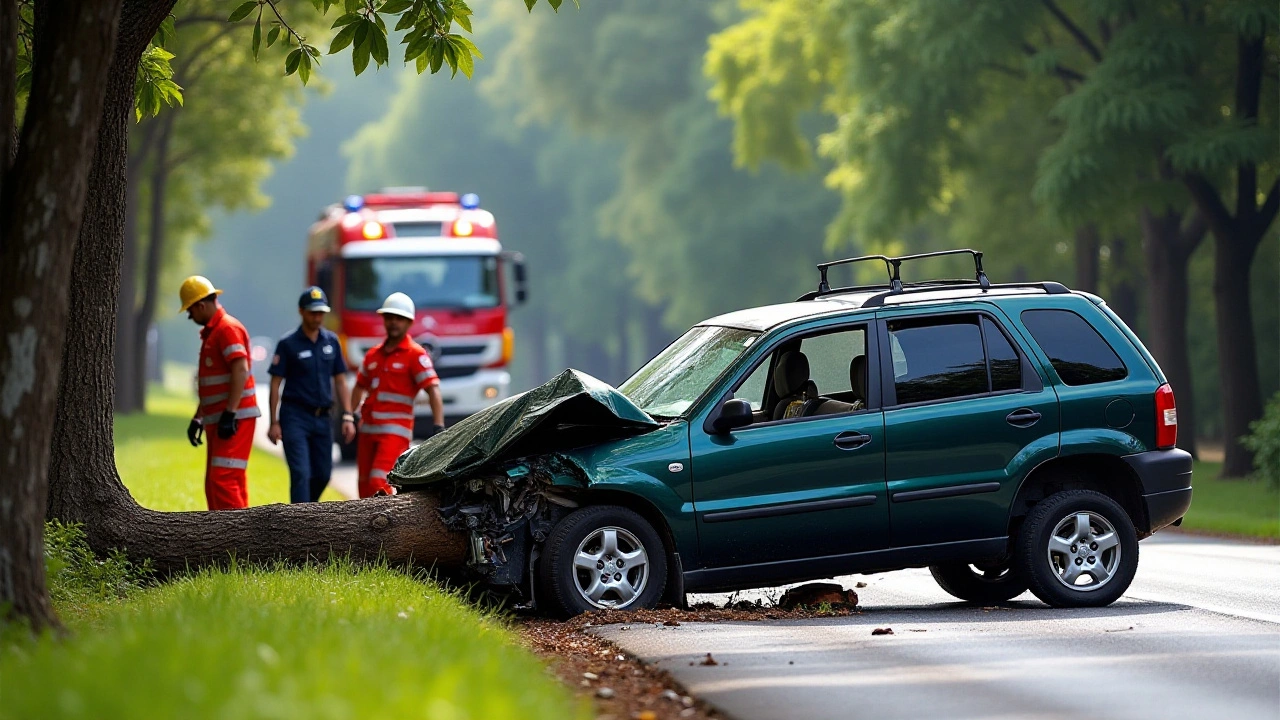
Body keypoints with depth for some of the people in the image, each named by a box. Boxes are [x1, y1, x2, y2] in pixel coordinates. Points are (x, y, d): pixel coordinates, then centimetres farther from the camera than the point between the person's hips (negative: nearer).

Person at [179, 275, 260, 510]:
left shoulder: (228, 329, -12)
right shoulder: (210, 332, 20)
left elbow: (240, 372, -23)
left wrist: (229, 414, -27)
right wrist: (198, 418, 28)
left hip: (234, 420, -11)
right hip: (218, 420, 11)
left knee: (223, 480, -16)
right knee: (213, 485, 11)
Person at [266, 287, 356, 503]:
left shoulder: (331, 342, 7)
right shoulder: (288, 344, -5)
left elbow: (340, 381, 11)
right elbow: (275, 385, -4)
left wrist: (348, 417, 4)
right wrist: (274, 422, -8)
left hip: (322, 418, 5)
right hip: (295, 417, -5)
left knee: (322, 475, 9)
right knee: (301, 473, -13)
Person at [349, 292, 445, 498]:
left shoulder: (415, 355, -5)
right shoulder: (373, 355, 14)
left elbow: (433, 390, -14)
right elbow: (360, 387, 27)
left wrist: (438, 426, -24)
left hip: (395, 430, -7)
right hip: (368, 429, 7)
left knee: (378, 485, -20)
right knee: (365, 488, 9)